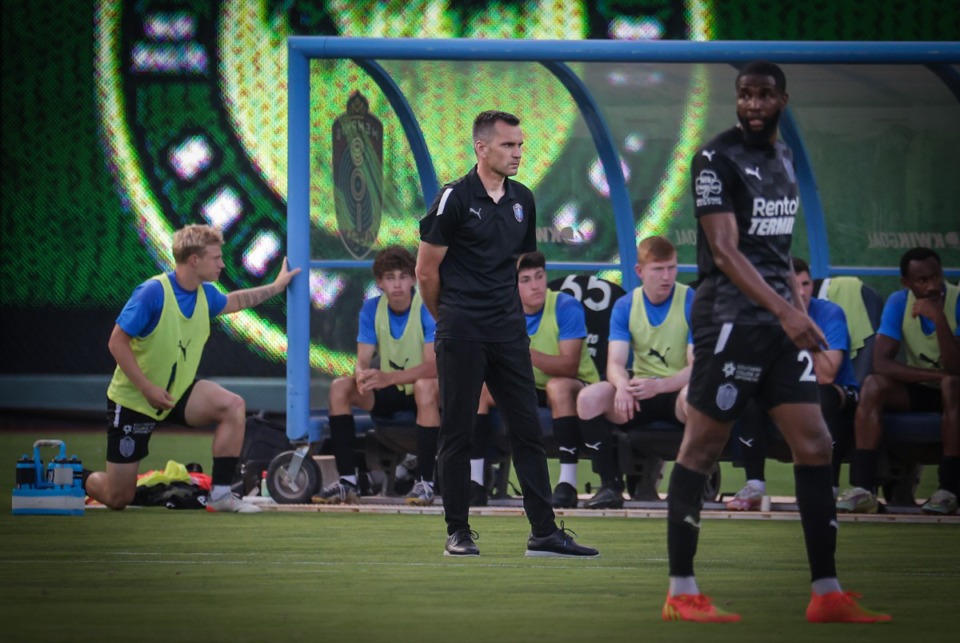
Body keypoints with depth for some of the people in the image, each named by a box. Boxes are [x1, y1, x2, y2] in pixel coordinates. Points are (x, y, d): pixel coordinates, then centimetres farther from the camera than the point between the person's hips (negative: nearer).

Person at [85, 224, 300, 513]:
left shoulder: (205, 294, -1)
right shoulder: (153, 292, -24)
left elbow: (231, 301, 25)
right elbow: (117, 342, -22)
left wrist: (275, 287, 25)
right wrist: (147, 388, -27)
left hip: (177, 392, 6)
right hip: (132, 401, -6)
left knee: (233, 406, -22)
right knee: (117, 499, -3)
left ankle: (220, 494, -15)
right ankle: (88, 482, 34)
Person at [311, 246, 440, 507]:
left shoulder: (428, 309, -17)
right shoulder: (372, 309, -3)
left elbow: (433, 365, -27)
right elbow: (362, 361, -7)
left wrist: (388, 378, -42)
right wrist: (362, 376, -34)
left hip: (426, 390, -5)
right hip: (390, 396, 5)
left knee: (425, 386, -39)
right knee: (340, 387, -18)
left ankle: (425, 483, -35)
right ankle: (347, 480, -18)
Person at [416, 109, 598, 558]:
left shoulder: (523, 200, 11)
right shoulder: (455, 198, -7)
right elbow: (426, 270, -3)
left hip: (509, 331, 6)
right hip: (461, 335, -6)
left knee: (528, 429, 3)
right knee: (457, 432, 0)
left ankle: (544, 532, 4)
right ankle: (458, 532, 7)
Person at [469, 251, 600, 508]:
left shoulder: (567, 308, -19)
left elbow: (569, 366, -29)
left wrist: (526, 353, -43)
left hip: (576, 386, -5)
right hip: (530, 390, 5)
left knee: (558, 386, -37)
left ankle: (568, 484, -37)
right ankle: (475, 484, -13)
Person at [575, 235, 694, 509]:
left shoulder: (693, 303, -8)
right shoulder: (625, 306, 3)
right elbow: (615, 363, -6)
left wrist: (658, 386, -34)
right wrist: (623, 386, -32)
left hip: (678, 391, -4)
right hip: (640, 391, 4)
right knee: (589, 398, -23)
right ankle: (611, 484, -15)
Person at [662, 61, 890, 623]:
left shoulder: (784, 160, 15)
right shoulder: (717, 159, -9)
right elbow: (724, 251, -18)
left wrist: (800, 310, 17)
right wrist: (786, 311, -27)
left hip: (782, 323, 8)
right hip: (730, 319, -8)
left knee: (815, 446, 2)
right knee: (701, 449, -3)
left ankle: (827, 594, 4)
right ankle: (682, 594, 3)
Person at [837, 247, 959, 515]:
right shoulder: (898, 303, -8)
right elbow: (881, 363, -18)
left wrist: (939, 318, -39)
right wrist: (936, 375, -29)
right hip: (919, 391, 3)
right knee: (873, 385, -24)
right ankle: (863, 489, -33)